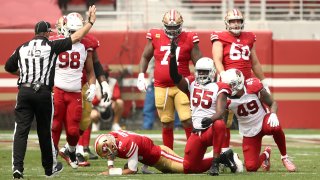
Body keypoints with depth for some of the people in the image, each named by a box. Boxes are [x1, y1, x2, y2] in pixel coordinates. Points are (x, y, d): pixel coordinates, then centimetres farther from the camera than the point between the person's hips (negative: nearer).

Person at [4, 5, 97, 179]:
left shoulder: (22, 48, 10)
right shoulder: (51, 46, 1)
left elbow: (9, 67, 21)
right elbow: (76, 37, 4)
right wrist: (90, 22, 16)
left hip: (24, 91, 2)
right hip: (43, 92, -2)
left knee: (21, 129, -1)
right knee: (44, 131, 10)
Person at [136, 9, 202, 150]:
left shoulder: (188, 39, -2)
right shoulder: (156, 37, 3)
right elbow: (145, 57, 16)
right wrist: (141, 76, 6)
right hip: (161, 87, 2)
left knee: (188, 121, -10)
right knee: (166, 124, 8)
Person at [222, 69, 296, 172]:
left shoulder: (253, 87, -19)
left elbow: (272, 103, -8)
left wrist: (273, 114, -28)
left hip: (263, 121, -2)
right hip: (249, 132, 2)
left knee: (275, 127, -40)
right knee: (251, 167, -8)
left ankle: (284, 157, -15)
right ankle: (265, 155, 30)